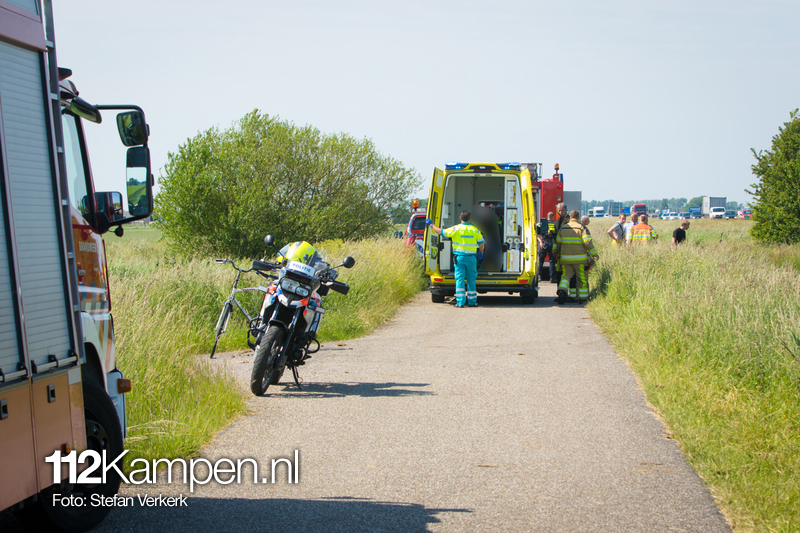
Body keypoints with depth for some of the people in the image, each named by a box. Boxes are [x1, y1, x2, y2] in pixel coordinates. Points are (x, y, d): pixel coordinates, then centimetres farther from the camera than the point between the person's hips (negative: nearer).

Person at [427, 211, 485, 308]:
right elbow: (481, 244, 7)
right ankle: (472, 301, 13)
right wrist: (480, 252, 28)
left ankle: (460, 302, -7)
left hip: (459, 257, -1)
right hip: (471, 258, 1)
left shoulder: (456, 229, -6)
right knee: (471, 280, 10)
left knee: (460, 279, 0)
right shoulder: (475, 230, 0)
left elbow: (441, 232, -2)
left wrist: (431, 224, 12)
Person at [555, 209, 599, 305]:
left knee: (566, 276, 8)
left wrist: (557, 252, 32)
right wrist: (594, 254, -7)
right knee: (582, 279, 7)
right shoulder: (582, 228, -6)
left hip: (565, 258, 3)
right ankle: (582, 298, 11)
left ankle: (562, 291, -19)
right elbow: (588, 242, -14)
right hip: (579, 259, -3)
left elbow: (558, 242, 15)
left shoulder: (563, 228, 7)